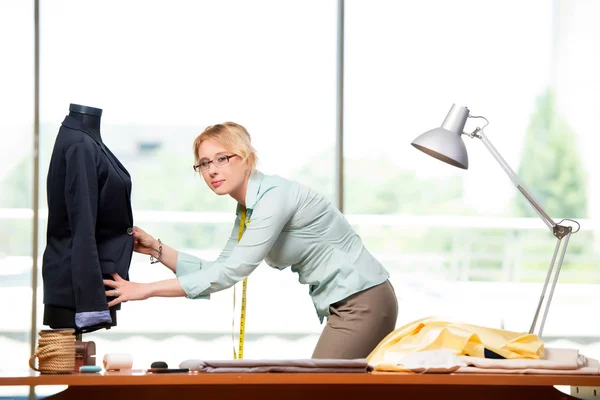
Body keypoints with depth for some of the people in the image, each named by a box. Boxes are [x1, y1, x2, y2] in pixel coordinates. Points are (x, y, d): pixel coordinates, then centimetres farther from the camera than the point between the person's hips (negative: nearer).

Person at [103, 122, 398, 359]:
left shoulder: (275, 197, -19)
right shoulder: (247, 209, 11)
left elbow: (230, 273, -24)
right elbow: (220, 270, 11)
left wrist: (147, 290, -23)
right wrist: (157, 250, 1)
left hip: (362, 303, -10)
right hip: (347, 305, 10)